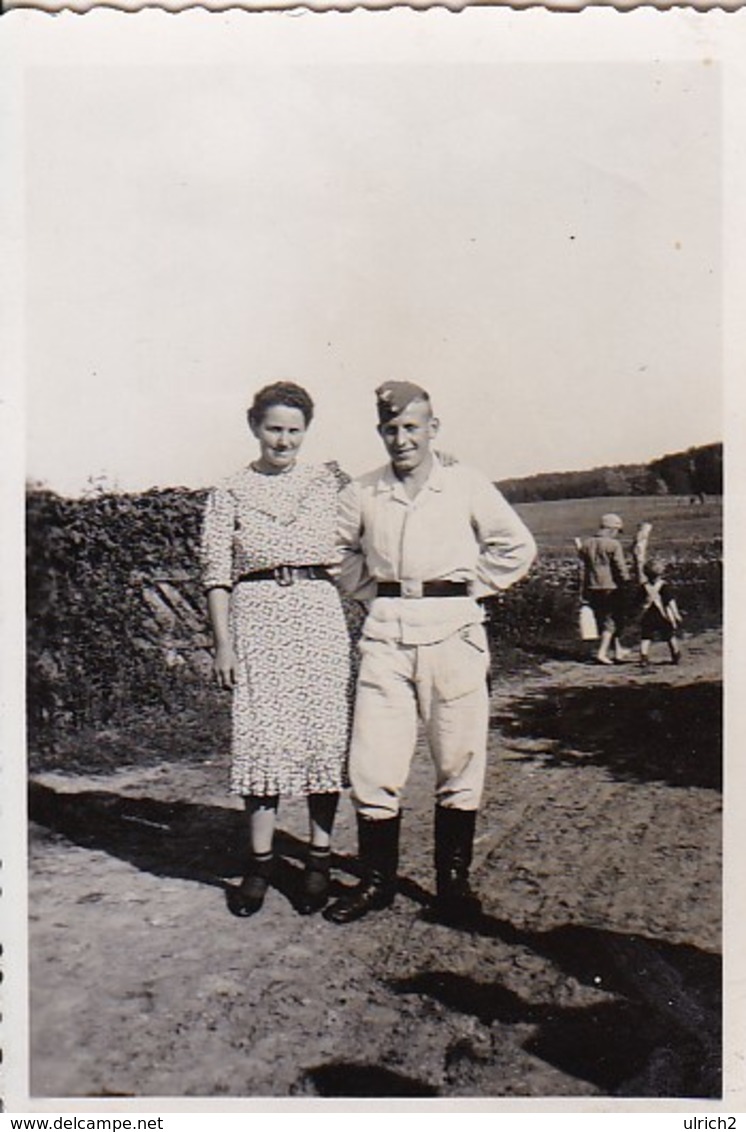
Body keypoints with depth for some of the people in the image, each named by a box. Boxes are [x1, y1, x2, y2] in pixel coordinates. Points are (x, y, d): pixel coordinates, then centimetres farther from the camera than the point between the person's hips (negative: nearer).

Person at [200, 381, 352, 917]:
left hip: (319, 612, 1)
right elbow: (217, 573, 5)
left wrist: (356, 626, 4)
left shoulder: (326, 483, 11)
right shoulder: (231, 492, 8)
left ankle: (320, 858, 13)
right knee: (261, 734, -3)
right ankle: (261, 861, 10)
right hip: (257, 617, -1)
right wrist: (223, 643, -2)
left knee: (324, 732, 0)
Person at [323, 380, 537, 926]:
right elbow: (341, 552, 22)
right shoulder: (361, 493, 7)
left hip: (453, 630, -1)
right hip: (386, 631, 1)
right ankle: (377, 880, 17)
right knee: (373, 765, 1)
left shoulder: (467, 484, 3)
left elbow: (517, 547, 9)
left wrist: (469, 589, 3)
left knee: (460, 762, 5)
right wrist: (373, 593, 10)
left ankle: (454, 879, 21)